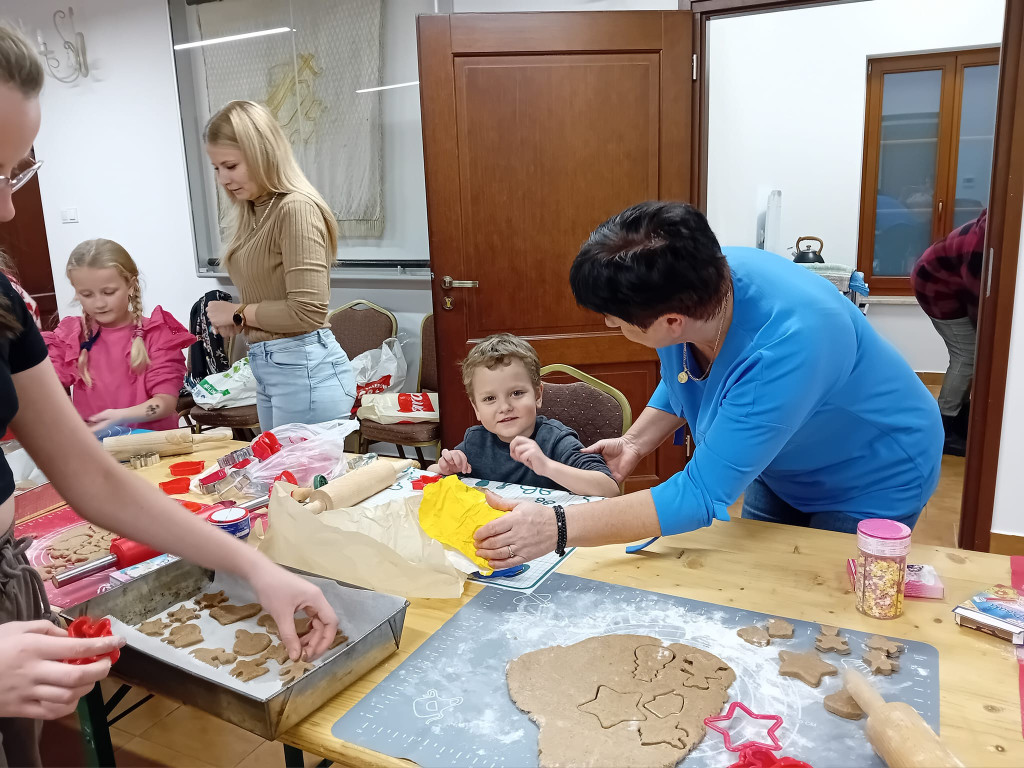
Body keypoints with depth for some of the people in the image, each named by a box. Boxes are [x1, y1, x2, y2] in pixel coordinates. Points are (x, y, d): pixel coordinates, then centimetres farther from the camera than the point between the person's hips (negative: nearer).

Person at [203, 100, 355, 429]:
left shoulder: (296, 208, -15)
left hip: (305, 370, -9)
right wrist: (235, 319, -5)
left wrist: (239, 313, -8)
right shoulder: (254, 212, 10)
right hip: (267, 368, 9)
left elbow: (307, 311, -21)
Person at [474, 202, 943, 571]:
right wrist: (635, 443, -9)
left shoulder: (788, 344, -44)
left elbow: (702, 495, -41)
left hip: (873, 479, -6)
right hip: (778, 464, 7)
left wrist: (557, 528, -43)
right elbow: (682, 383, 3)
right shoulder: (690, 283, -22)